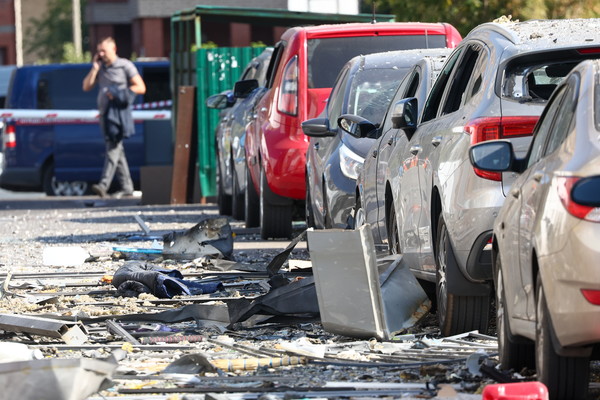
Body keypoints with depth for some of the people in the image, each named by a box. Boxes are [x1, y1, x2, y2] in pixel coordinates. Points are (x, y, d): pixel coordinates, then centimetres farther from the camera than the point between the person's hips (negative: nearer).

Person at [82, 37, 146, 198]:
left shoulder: (125, 66, 0)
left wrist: (118, 93, -11)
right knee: (117, 149, 8)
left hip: (119, 111, -7)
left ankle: (104, 184, -28)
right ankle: (127, 187, 12)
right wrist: (95, 68, 1)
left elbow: (141, 88, -3)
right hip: (105, 111, 7)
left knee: (113, 148, -16)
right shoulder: (100, 68, 17)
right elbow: (86, 87, 10)